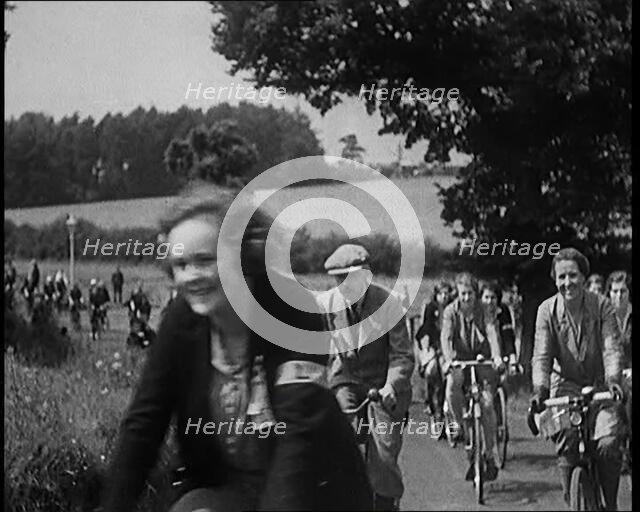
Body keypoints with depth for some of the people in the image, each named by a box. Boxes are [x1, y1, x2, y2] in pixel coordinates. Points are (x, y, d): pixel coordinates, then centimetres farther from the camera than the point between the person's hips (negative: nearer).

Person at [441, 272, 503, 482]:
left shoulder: (484, 312, -8)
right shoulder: (451, 311, -6)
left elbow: (492, 334, -23)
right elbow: (445, 336, -19)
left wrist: (496, 356, -41)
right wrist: (448, 359, -37)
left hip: (483, 358, 0)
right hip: (460, 358, 0)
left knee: (487, 403, -15)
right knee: (451, 388, -32)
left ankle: (489, 454, -2)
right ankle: (462, 428, -9)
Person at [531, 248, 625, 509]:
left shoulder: (601, 306, -11)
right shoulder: (547, 311, -8)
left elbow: (612, 348, -17)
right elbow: (542, 355, -13)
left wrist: (613, 380, -35)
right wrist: (539, 390, -29)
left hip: (600, 387, -1)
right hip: (566, 385, 1)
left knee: (607, 445, -17)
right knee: (566, 448, -13)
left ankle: (611, 504, 4)